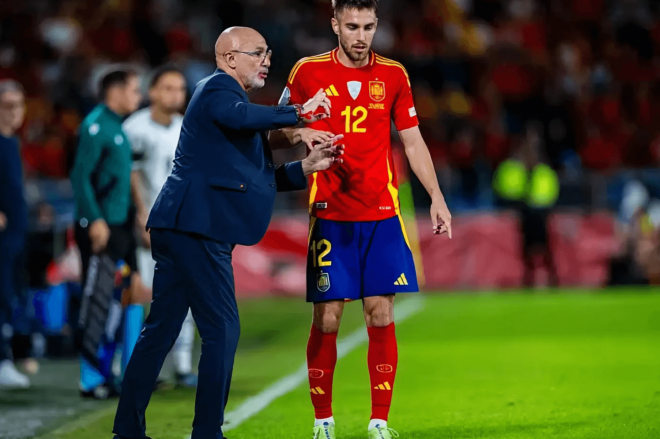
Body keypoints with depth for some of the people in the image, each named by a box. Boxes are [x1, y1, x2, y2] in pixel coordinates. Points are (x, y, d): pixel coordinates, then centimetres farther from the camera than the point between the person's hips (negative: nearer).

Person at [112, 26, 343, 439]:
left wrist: (308, 166, 12)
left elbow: (264, 177, 26)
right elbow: (239, 116, -31)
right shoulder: (217, 89, -5)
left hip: (181, 228, 10)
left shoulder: (226, 94, 26)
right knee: (222, 330, -7)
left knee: (163, 327, 11)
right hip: (197, 228, -10)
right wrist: (300, 112, -25)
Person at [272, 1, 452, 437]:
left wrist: (437, 197, 4)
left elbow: (413, 142, 12)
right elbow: (278, 134, 7)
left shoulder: (393, 74, 7)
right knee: (327, 319, -3)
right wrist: (299, 133, -15)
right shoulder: (308, 72, 1)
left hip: (381, 214, 1)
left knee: (381, 316, -3)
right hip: (329, 216, -1)